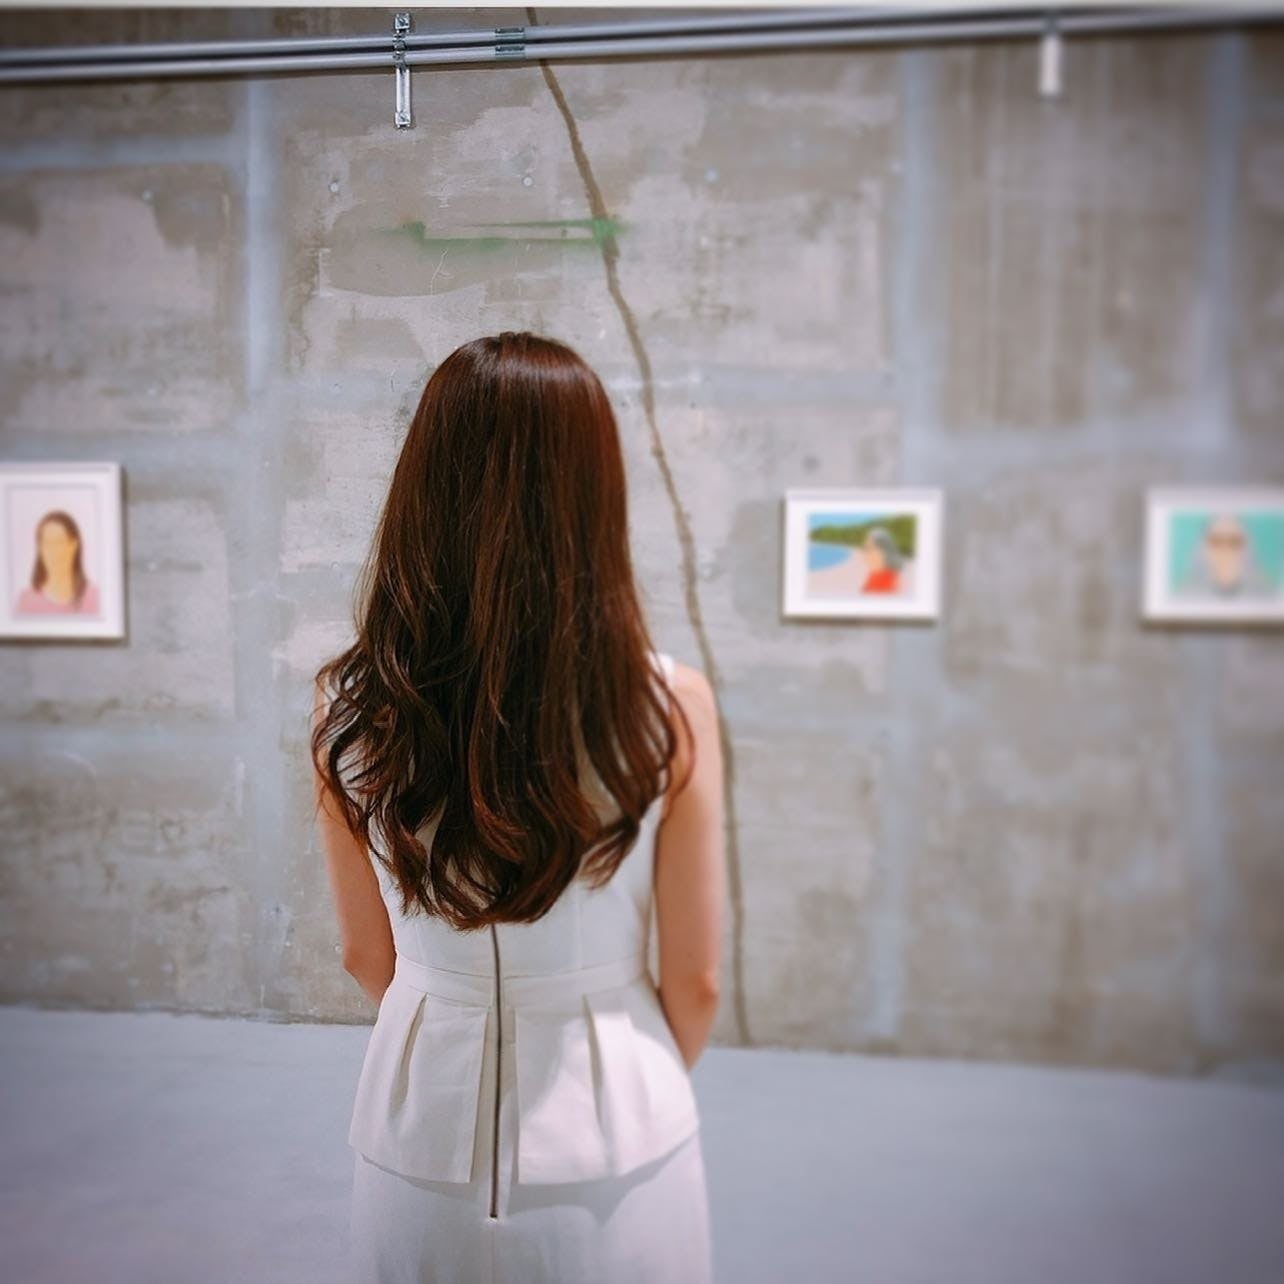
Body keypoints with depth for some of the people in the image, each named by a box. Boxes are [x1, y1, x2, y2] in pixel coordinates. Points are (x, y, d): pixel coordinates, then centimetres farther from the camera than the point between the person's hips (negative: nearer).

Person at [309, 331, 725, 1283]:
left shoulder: (352, 708, -14)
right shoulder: (669, 705, -19)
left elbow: (367, 958, -1)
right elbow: (695, 980, -8)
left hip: (422, 1137, 2)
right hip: (610, 1143, -1)